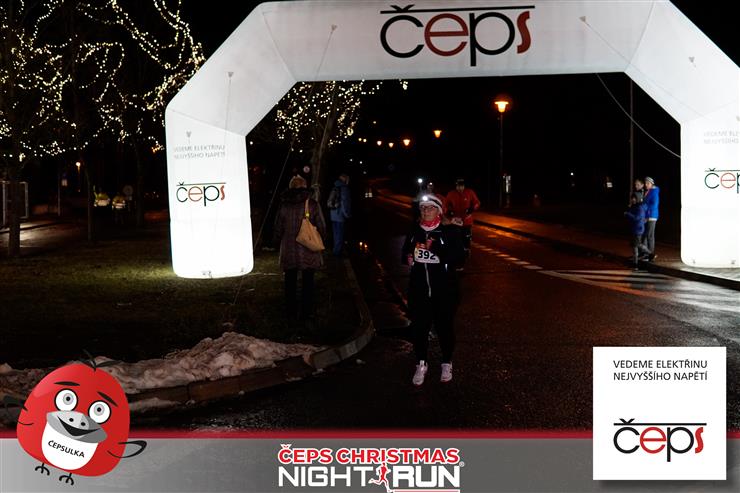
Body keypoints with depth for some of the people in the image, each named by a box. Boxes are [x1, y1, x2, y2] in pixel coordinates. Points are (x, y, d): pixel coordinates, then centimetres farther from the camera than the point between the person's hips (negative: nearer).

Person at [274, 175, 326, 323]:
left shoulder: (284, 206, -3)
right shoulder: (312, 204, -7)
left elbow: (278, 229, 2)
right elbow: (321, 228, -5)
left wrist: (278, 241, 20)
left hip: (289, 251, 2)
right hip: (308, 251, -1)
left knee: (290, 281, 13)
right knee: (307, 282, 7)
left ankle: (291, 311, 19)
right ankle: (306, 313, 9)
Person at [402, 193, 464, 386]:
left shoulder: (449, 231, -7)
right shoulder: (414, 231, 5)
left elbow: (458, 257, -16)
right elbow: (405, 253, 18)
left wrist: (436, 248, -27)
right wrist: (408, 258, -5)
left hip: (444, 289, -3)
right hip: (419, 288, 3)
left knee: (444, 326, 7)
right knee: (419, 326, 5)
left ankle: (447, 364, 28)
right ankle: (421, 365, 23)